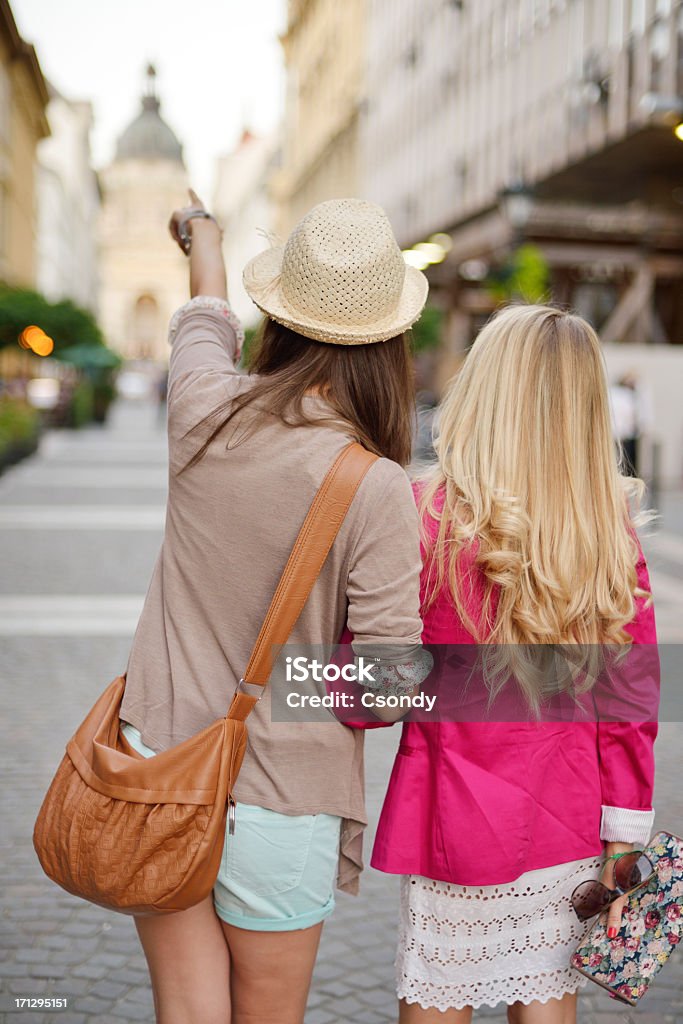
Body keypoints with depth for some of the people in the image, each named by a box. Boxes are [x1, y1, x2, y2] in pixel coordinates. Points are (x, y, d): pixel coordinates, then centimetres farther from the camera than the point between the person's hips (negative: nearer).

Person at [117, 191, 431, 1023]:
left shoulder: (205, 411, -8)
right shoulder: (377, 488, -19)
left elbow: (205, 319, 17)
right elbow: (391, 684, -17)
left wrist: (202, 232, 39)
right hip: (276, 800, -3)